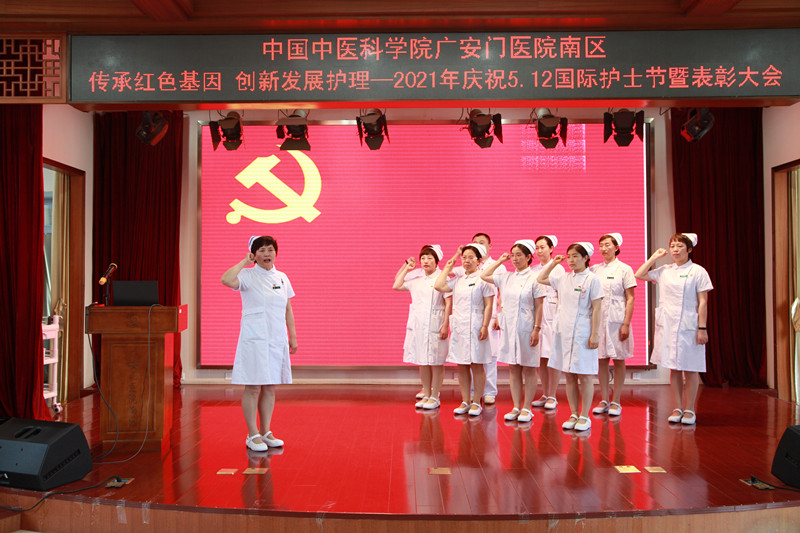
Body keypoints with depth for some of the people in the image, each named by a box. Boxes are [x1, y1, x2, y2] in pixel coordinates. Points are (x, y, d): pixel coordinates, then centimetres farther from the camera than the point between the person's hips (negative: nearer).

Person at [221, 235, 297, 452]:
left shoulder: (282, 278, 11)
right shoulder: (248, 276, -5)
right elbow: (227, 280, -27)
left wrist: (293, 336, 11)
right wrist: (244, 262, -14)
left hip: (277, 339, 5)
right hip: (254, 339, -5)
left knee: (270, 387, 11)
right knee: (253, 387, -2)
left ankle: (265, 432, 21)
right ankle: (252, 435, 9)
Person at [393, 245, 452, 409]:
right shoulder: (416, 279, 12)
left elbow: (448, 303, -7)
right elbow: (396, 285, 18)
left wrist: (446, 325, -13)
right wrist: (406, 267, 16)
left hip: (435, 326, -5)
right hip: (417, 325, 5)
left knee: (436, 362, 2)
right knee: (422, 362, 10)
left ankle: (435, 396, 12)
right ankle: (426, 394, 21)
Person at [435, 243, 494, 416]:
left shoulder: (483, 279, -4)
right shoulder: (457, 280, 13)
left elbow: (488, 305, -6)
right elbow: (438, 286, 5)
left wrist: (485, 326, -14)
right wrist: (449, 266, 9)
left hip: (475, 327, -5)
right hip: (459, 327, 6)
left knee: (477, 366, 2)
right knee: (461, 366, 8)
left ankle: (476, 402, 11)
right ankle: (465, 401, 17)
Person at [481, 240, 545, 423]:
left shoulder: (534, 279, -5)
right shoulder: (505, 278, 8)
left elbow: (538, 307, -6)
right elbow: (483, 276, 13)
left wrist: (536, 329, -12)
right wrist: (499, 261, 10)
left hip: (526, 329, -5)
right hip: (508, 328, 5)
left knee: (529, 370, 4)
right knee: (513, 369, 9)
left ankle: (526, 408, 12)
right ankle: (516, 407, 18)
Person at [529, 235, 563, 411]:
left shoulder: (558, 268, 0)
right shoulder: (533, 269, 13)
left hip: (551, 314, -5)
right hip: (535, 314, 5)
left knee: (553, 356, -2)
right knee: (540, 357, 7)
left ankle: (552, 396, 6)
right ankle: (545, 395, 17)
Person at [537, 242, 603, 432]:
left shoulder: (592, 279, -5)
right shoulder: (563, 279, 10)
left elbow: (596, 309, -7)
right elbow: (541, 279, 23)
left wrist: (595, 334, -11)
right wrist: (553, 263, 15)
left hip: (582, 334, -5)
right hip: (564, 332, 5)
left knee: (585, 375, 1)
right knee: (569, 376, 9)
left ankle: (584, 416, 10)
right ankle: (574, 414, 18)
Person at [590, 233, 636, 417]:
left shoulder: (624, 269, -1)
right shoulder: (594, 269, 9)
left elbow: (630, 299, -5)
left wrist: (626, 324, -11)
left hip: (616, 320, -3)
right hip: (598, 319, 3)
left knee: (619, 360, 3)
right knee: (601, 360, 6)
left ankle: (616, 402, 11)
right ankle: (604, 400, 15)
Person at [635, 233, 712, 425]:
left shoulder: (698, 272, -1)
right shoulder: (664, 271, 10)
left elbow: (703, 302, -4)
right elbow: (639, 275, 11)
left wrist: (702, 328, -9)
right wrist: (655, 257, 10)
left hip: (689, 327, -3)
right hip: (667, 326, 4)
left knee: (690, 369, 2)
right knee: (674, 368, 8)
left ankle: (689, 409, 11)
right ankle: (677, 408, 16)